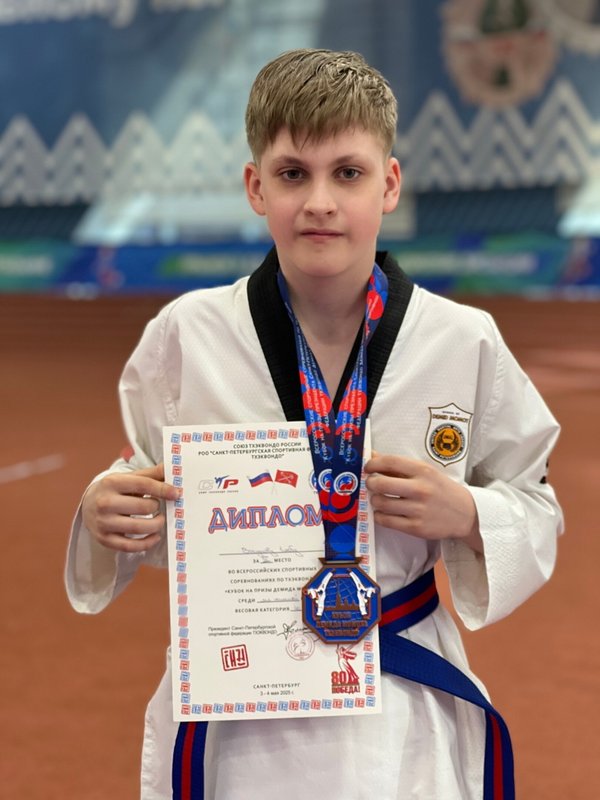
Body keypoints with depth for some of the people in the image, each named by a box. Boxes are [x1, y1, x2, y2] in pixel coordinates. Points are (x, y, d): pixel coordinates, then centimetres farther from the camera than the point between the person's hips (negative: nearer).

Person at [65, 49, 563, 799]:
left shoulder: (463, 343, -8)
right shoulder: (186, 336, -9)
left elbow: (534, 510, 3)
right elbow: (151, 500, 5)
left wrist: (466, 516, -16)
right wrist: (106, 518, -16)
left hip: (403, 719, 0)